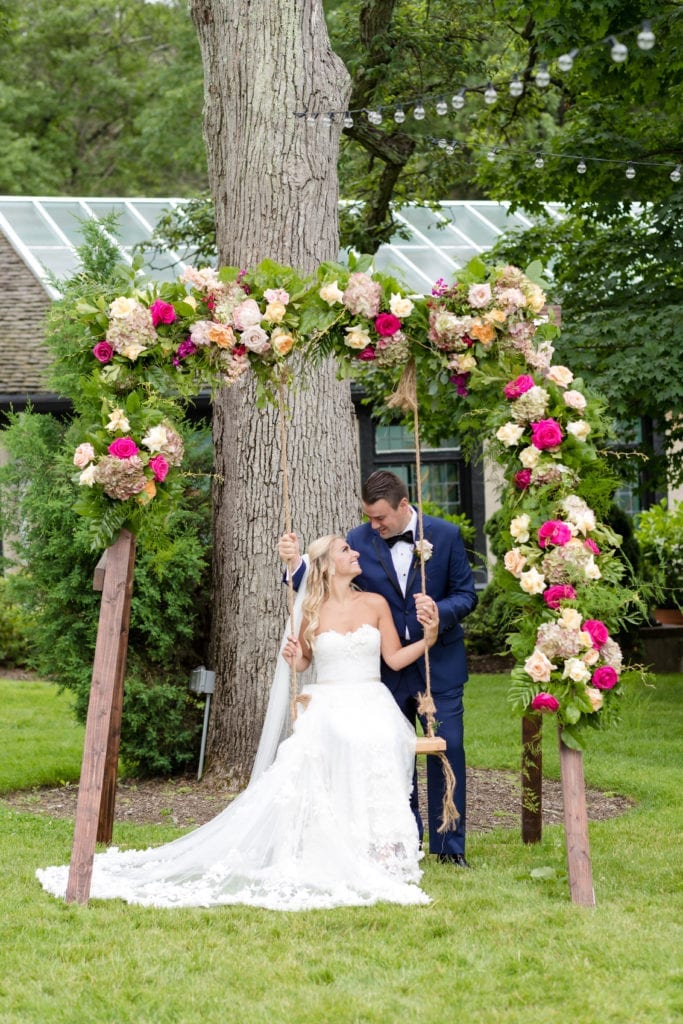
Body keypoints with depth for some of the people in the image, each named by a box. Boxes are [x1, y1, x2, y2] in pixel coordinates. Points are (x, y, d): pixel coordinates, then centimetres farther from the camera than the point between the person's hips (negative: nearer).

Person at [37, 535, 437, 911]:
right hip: (326, 708, 0)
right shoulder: (311, 611, 6)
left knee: (378, 744, -36)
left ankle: (382, 855, -36)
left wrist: (429, 638, -8)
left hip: (372, 705, 1)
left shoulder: (376, 603, 9)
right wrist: (294, 659, -5)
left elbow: (395, 658, 8)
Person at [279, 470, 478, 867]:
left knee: (448, 751, -2)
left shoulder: (446, 535, -5)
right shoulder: (360, 540, -3)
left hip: (439, 666, -2)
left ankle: (450, 847, 7)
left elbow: (466, 595, -3)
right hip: (387, 667, 2)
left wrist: (440, 610, -23)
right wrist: (297, 563, -16)